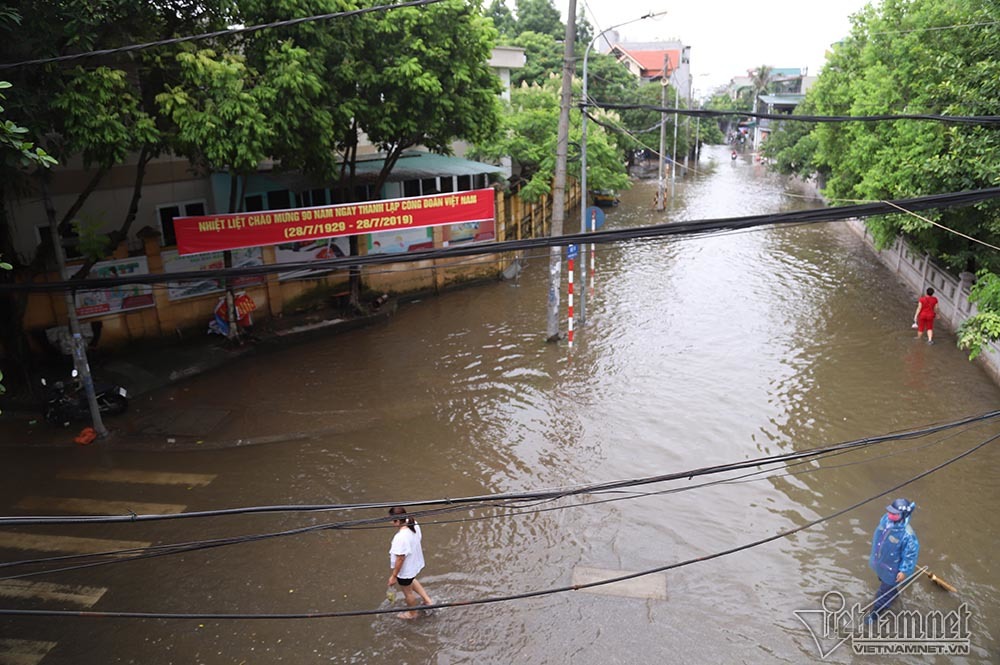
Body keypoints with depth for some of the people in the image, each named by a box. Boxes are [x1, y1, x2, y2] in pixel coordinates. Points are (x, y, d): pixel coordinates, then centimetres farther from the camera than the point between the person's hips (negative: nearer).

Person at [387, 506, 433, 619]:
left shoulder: (400, 538, -40)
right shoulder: (414, 524, -18)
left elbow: (400, 559, -29)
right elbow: (419, 539, 1)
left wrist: (393, 576, -15)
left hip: (405, 570, -7)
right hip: (415, 562, 7)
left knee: (407, 591, 23)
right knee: (411, 581, 38)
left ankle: (412, 613, 49)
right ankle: (428, 600, 45)